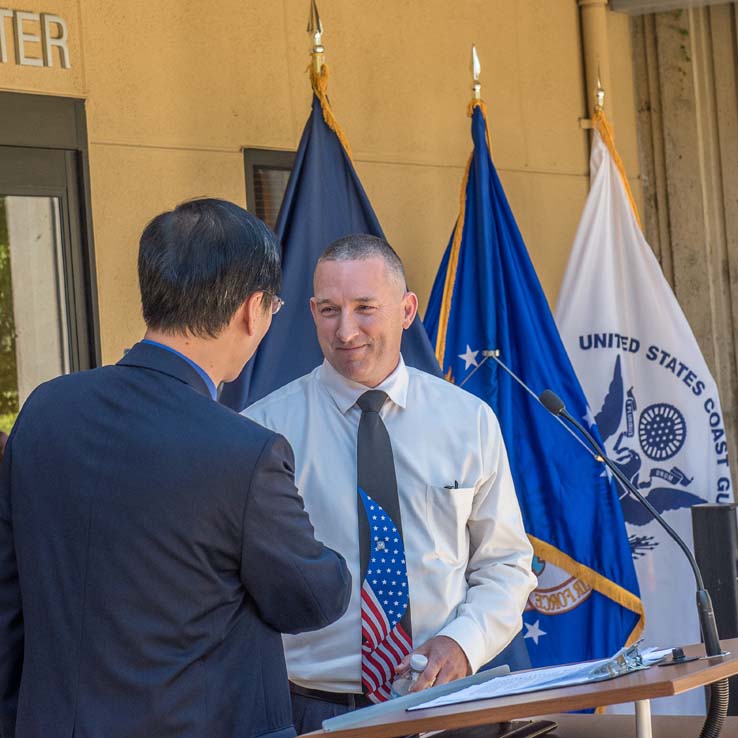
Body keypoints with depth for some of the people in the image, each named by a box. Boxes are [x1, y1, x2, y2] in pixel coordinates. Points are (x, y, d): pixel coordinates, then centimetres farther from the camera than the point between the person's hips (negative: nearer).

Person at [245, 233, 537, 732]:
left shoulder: (470, 421, 8)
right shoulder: (264, 428, 0)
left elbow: (505, 565, 12)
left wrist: (463, 641, -6)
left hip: (445, 700, 3)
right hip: (316, 710, -3)